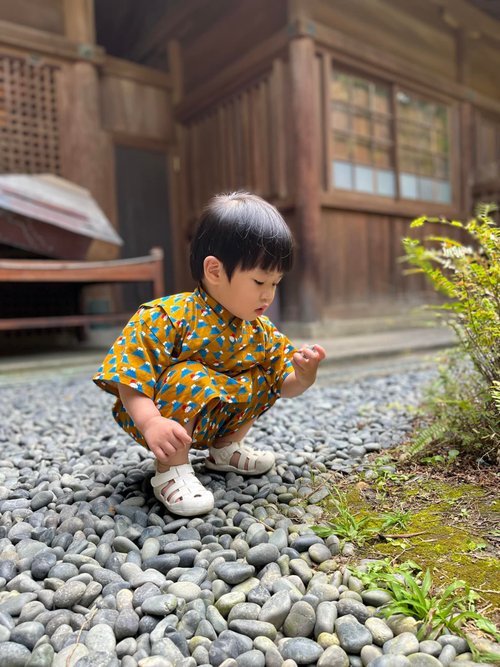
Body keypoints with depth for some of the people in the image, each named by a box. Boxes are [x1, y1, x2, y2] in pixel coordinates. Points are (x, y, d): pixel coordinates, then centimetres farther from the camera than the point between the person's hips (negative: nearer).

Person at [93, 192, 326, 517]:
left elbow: (285, 386, -1)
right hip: (169, 429, -6)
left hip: (211, 420, 6)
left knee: (264, 377, 0)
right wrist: (151, 423, -43)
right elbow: (129, 383, -26)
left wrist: (303, 377, -23)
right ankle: (171, 468, -16)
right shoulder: (165, 319, -26)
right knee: (190, 378, -32)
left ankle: (227, 446, 15)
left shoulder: (260, 330, -6)